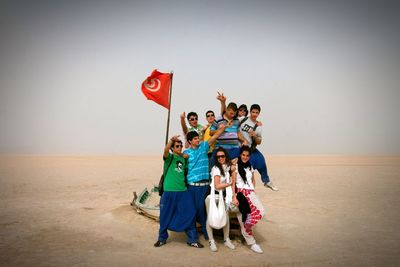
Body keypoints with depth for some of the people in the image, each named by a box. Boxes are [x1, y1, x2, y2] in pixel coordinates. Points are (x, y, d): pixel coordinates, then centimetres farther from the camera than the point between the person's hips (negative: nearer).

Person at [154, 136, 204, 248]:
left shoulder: (184, 159, 13)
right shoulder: (169, 157, -1)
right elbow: (166, 150, -25)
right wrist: (171, 140, -40)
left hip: (183, 191, 4)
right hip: (169, 191, -4)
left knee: (189, 215, 2)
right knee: (165, 216, 7)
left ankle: (192, 240, 15)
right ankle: (162, 239, 26)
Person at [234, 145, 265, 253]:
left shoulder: (250, 167, 20)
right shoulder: (236, 166, 2)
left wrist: (252, 190, 10)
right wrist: (234, 197, -12)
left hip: (250, 192, 4)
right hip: (241, 193, -4)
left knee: (260, 211, -20)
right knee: (243, 219, -8)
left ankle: (245, 230, 0)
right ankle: (251, 243, 5)